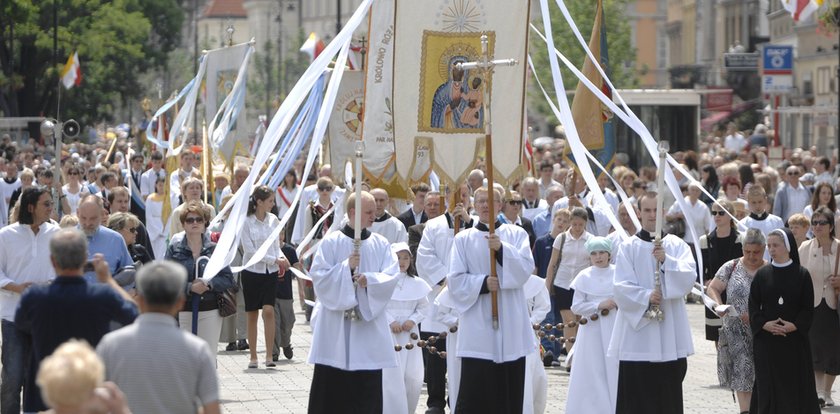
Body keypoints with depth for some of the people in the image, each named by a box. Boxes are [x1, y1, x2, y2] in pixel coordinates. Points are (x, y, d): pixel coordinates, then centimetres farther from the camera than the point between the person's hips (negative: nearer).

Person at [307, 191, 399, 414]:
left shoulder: (381, 244, 6)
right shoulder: (331, 242, -2)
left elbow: (391, 277, -2)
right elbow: (318, 276, -7)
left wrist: (370, 279, -18)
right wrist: (346, 268, -17)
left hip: (369, 323, 2)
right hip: (335, 326, -2)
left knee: (368, 386, 1)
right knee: (331, 383, 0)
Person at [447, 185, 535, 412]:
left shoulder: (516, 234, 9)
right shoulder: (464, 239, 7)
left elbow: (526, 268, -5)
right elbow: (455, 280, 1)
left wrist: (502, 249, -19)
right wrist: (483, 283, -15)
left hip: (510, 325, 1)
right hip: (477, 325, -1)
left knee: (510, 390, 4)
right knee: (474, 389, -6)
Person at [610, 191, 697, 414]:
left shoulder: (677, 245, 8)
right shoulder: (629, 247, 3)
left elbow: (689, 278, -5)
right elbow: (621, 287, -5)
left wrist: (666, 261, -18)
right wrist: (646, 296, -19)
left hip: (670, 334, 2)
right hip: (637, 331, -2)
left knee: (668, 396, 4)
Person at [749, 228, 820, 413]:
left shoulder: (802, 274, 0)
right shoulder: (762, 274, 4)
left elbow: (808, 307, 0)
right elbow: (753, 306, 3)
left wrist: (794, 325, -15)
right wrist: (764, 324, -14)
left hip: (795, 340, -1)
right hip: (766, 340, 1)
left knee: (796, 383, -1)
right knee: (768, 382, -1)